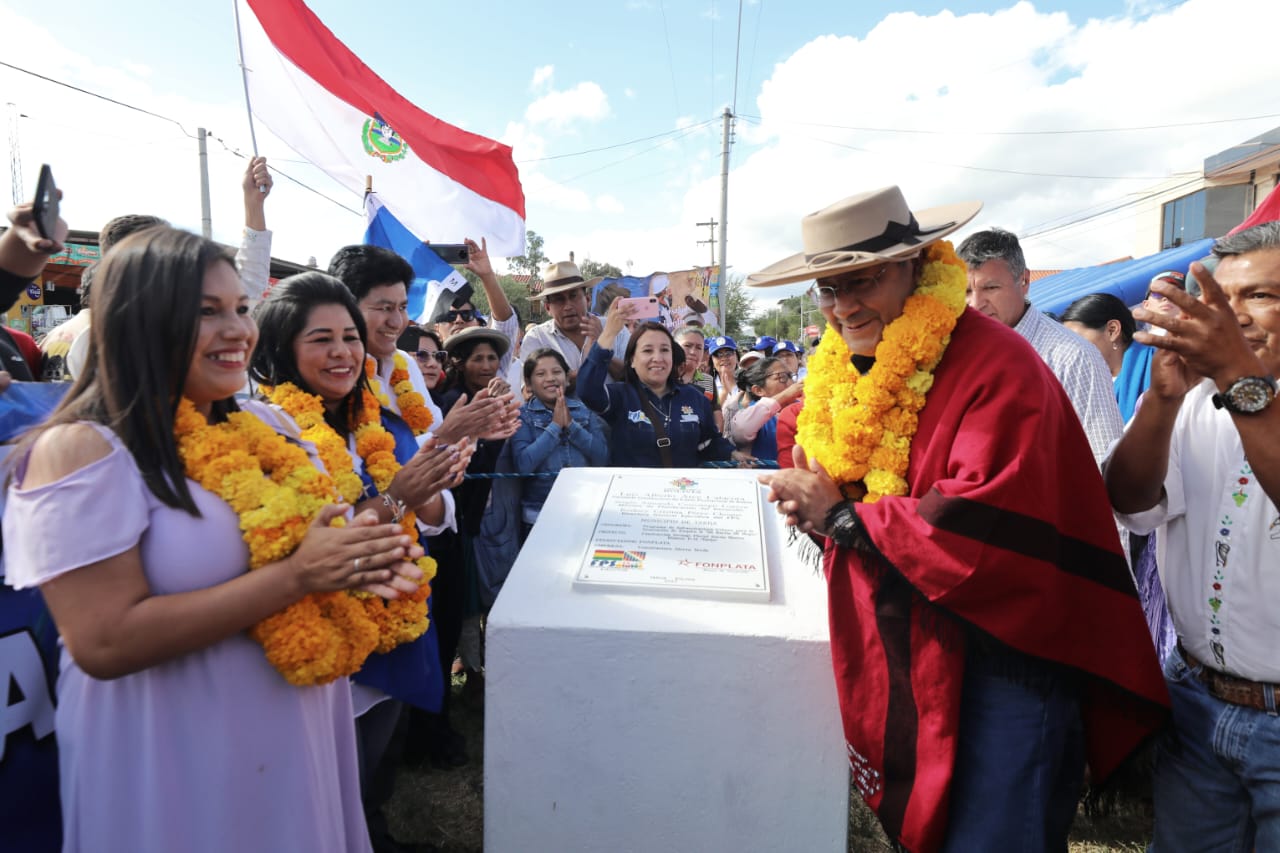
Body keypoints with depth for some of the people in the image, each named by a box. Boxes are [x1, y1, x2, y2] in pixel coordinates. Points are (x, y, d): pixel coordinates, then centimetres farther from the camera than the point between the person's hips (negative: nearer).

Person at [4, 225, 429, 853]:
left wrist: (352, 561, -10)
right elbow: (104, 644, -23)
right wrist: (295, 576, -26)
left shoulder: (262, 426, 3)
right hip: (178, 765, -6)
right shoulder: (81, 450, -16)